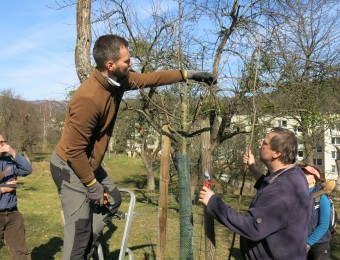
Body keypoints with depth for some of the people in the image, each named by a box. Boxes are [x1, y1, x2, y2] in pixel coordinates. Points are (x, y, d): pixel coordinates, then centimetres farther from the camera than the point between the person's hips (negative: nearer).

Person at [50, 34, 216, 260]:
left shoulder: (118, 80, -8)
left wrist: (187, 74, 7)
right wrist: (91, 185, -16)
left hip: (89, 163, 10)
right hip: (70, 167, -9)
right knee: (80, 230, -5)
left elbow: (150, 79, 8)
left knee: (113, 199, 22)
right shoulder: (89, 99, -33)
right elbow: (74, 150, -26)